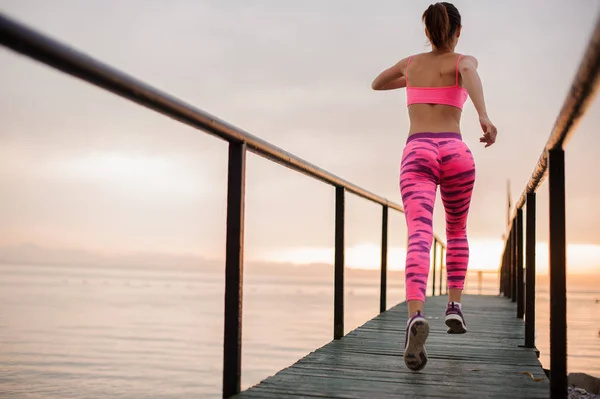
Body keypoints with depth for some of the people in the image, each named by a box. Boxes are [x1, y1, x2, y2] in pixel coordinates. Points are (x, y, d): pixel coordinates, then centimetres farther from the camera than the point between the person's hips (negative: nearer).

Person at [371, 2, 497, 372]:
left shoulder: (411, 62, 23)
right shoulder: (465, 61, 13)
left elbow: (376, 84, 42)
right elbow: (469, 72, -15)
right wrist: (484, 116, -31)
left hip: (417, 155, 0)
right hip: (455, 154, 0)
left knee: (420, 237, -19)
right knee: (457, 231, 26)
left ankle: (416, 316, -44)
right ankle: (454, 306, 15)